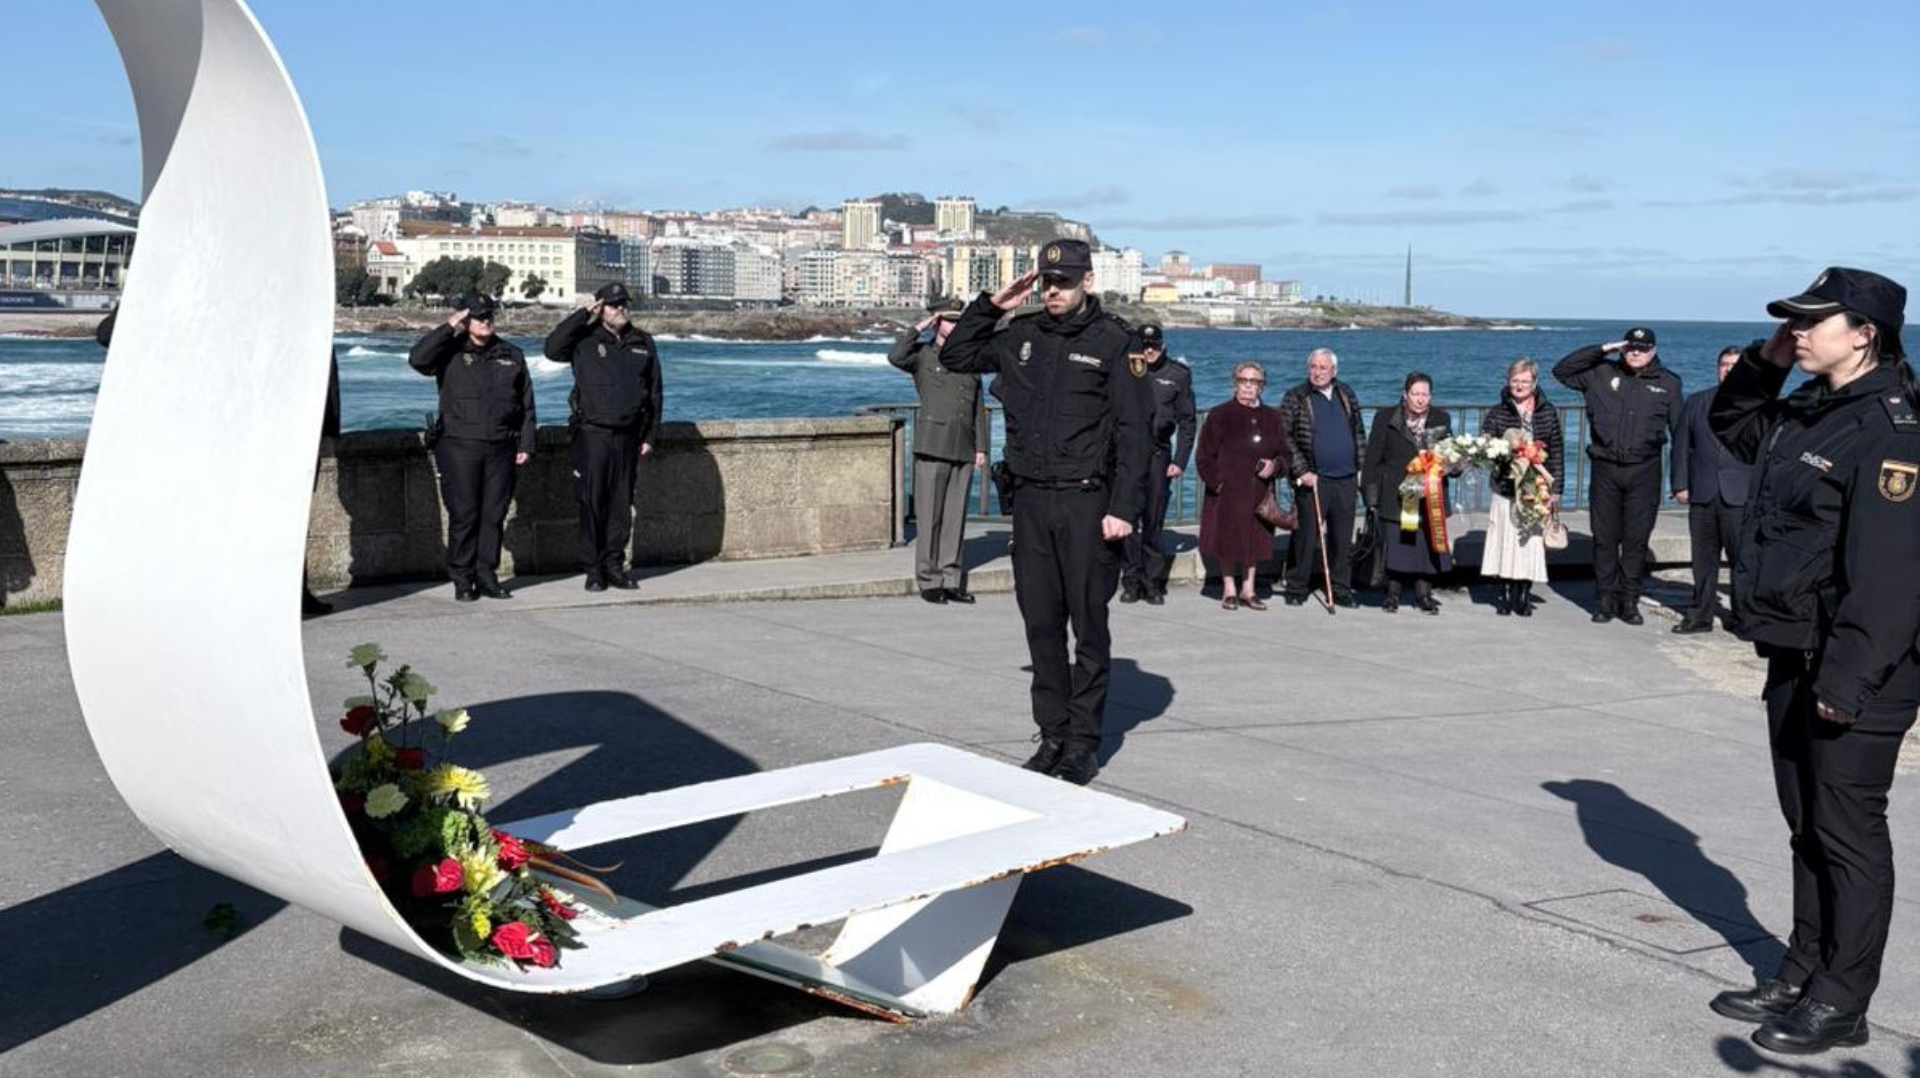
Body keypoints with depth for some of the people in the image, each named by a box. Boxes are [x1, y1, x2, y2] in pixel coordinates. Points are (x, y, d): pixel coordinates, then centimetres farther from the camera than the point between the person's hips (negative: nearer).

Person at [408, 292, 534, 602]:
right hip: (460, 447, -3)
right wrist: (449, 328, -14)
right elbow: (417, 359, -17)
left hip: (500, 448, 3)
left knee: (494, 515, 4)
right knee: (464, 515, -3)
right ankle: (462, 579, 5)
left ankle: (487, 575, 13)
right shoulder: (451, 353, 3)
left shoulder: (511, 355, 13)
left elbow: (526, 404, 15)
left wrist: (525, 444, 9)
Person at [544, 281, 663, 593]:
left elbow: (654, 393, 14)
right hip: (592, 435, -3)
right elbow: (552, 348, -18)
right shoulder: (585, 340, 1)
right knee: (592, 503, -2)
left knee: (622, 504, 6)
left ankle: (615, 565, 15)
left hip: (628, 436, 4)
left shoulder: (643, 343, 11)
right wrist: (583, 315, -14)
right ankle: (593, 569, 4)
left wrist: (650, 436, 9)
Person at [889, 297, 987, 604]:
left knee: (956, 515, 6)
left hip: (963, 449, 5)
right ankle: (928, 580, 3)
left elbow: (977, 406, 18)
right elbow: (895, 356, -18)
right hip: (932, 446, -4)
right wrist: (918, 328, -7)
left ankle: (950, 579, 12)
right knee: (929, 515, -3)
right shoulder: (923, 354, 4)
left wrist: (981, 446, 12)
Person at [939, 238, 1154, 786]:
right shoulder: (1021, 336, 11)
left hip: (1088, 504, -5)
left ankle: (1084, 744, 8)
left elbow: (1135, 432, -6)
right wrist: (990, 305, 9)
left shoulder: (1115, 343, -3)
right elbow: (954, 356, 22)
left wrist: (1123, 508, -14)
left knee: (1089, 627, 1)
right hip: (1031, 501, 5)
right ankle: (1053, 736, 17)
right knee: (1041, 625, 8)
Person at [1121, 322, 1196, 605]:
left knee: (1154, 522, 1)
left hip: (1157, 455, 0)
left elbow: (1186, 421, 8)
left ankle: (1153, 582, 9)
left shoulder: (1178, 374, 7)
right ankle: (1131, 580, 7)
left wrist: (1180, 461, 1)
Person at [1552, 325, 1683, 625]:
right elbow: (1562, 370, 3)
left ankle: (1629, 601, 13)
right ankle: (1605, 599, 13)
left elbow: (1680, 431, 6)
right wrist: (1602, 350, -1)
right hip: (1606, 468, 0)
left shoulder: (1668, 383, 6)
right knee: (1605, 538, 5)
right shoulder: (1601, 374, 6)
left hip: (1644, 471, 0)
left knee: (1637, 539, 4)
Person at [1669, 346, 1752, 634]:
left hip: (1740, 495, -2)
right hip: (1702, 494, 3)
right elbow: (1681, 446, 11)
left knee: (1742, 557, -3)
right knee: (1703, 559, 8)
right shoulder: (1696, 402, 14)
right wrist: (1680, 485, 3)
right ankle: (1700, 615, 16)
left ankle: (1741, 618, 6)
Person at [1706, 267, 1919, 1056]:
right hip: (1793, 661, 9)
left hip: (1856, 672, -9)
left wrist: (1848, 677, -25)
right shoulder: (1806, 413, 10)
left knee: (1848, 834, 1)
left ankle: (1841, 1003, 11)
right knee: (1807, 828, 17)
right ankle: (1803, 975, 28)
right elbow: (1730, 425, 31)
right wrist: (1763, 363, 12)